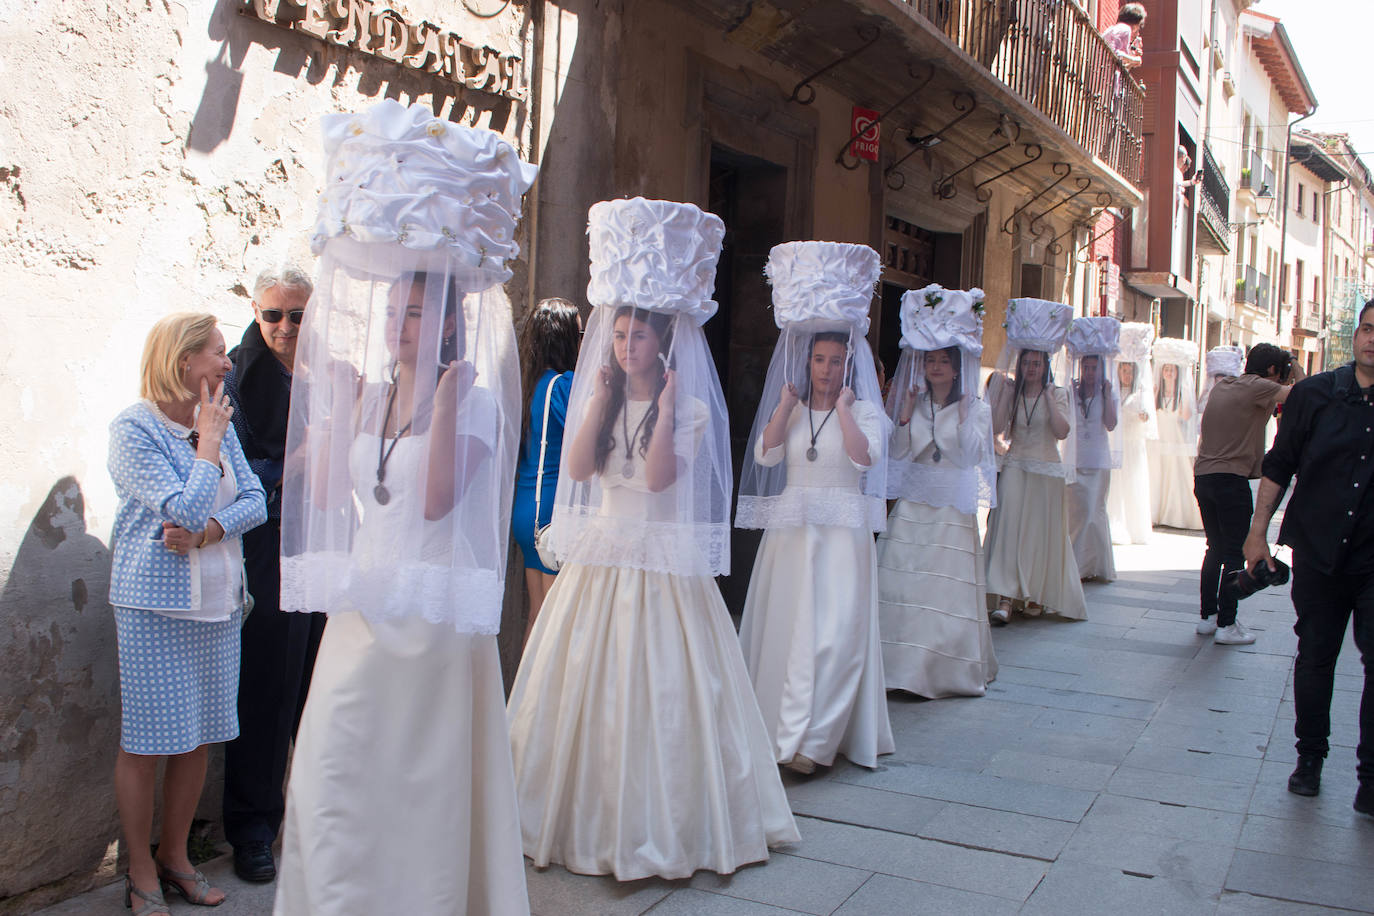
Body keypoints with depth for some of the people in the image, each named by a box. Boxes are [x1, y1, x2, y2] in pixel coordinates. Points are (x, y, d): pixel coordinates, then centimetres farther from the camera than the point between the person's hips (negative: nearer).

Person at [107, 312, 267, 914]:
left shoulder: (219, 422, 9)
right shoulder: (134, 428, -10)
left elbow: (254, 500, 2)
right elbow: (186, 509, -19)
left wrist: (206, 533, -14)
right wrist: (208, 443, -10)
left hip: (217, 600, 6)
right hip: (156, 604, -6)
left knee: (197, 739, 11)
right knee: (145, 742, 2)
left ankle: (175, 858, 26)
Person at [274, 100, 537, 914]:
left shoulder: (474, 398, -6)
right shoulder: (364, 389, 11)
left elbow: (437, 498, -20)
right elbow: (325, 494, 7)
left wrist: (449, 398, -23)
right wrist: (337, 405, 5)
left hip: (434, 618, -5)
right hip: (362, 611, 6)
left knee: (423, 789, 3)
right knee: (335, 778, 7)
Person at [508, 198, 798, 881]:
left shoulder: (691, 407, -3)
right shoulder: (598, 397, 9)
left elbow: (659, 477, -17)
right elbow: (578, 468, -6)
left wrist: (665, 407, -17)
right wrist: (602, 399, -9)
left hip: (663, 563, -4)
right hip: (599, 560, 4)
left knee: (657, 691, -1)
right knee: (584, 688, 7)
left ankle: (659, 824, 13)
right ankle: (586, 817, 21)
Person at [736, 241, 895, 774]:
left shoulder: (864, 410, 3)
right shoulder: (788, 409, 12)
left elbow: (865, 457, -15)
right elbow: (765, 455, -4)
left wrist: (842, 407, -11)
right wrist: (786, 404, -7)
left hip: (841, 533, -3)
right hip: (790, 529, 3)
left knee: (833, 628, -10)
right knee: (783, 624, 5)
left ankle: (808, 738, -9)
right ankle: (779, 725, 17)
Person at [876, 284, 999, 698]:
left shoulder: (974, 407, 3)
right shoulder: (913, 403, 9)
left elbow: (971, 454, -10)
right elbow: (899, 451, 1)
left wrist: (964, 412, -14)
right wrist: (905, 410, -7)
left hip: (953, 511, -2)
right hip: (911, 507, 2)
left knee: (948, 587, -3)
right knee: (903, 584, -2)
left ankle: (950, 668, 8)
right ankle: (905, 663, 8)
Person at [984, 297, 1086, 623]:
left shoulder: (1057, 394, 2)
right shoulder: (1011, 392, 6)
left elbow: (1062, 432, -12)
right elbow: (997, 427, -7)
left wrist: (1049, 397, -13)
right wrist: (1005, 393, -9)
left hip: (1047, 469, -1)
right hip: (1015, 465, 1)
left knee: (1041, 532, 3)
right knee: (1008, 526, -11)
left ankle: (1036, 596, 18)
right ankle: (1005, 598, -15)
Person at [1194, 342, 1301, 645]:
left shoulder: (1223, 384, 15)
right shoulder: (1256, 387, -8)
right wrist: (1296, 369, 3)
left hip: (1203, 475, 8)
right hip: (1231, 478, -8)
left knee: (1215, 549, 16)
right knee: (1235, 554, -1)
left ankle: (1207, 616, 21)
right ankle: (1226, 625, -1)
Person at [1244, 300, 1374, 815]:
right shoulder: (1314, 395, 1)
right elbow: (1278, 466, 6)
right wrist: (1259, 531, 3)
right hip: (1318, 551, 1)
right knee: (1315, 656, 10)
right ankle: (1310, 756, 26)